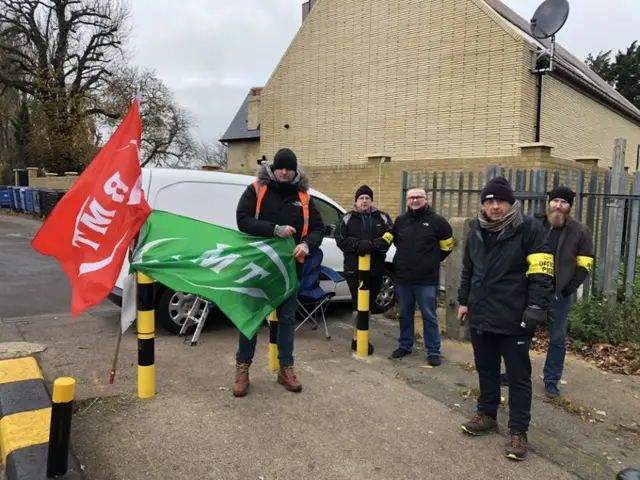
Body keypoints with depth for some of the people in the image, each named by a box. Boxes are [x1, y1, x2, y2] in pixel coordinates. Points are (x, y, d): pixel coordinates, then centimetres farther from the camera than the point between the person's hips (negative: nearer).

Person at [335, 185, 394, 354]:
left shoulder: (382, 218, 8)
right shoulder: (348, 218, 4)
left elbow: (389, 237, -5)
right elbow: (340, 239, -4)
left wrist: (374, 245, -24)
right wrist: (358, 244, -20)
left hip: (376, 269, 3)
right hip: (354, 268, -3)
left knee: (369, 303, 11)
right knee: (358, 303, -1)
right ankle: (357, 338, 7)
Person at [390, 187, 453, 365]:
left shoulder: (437, 220, -6)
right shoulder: (400, 220, 6)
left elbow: (447, 245, 4)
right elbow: (394, 240, 23)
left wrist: (432, 261, 9)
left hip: (427, 279, -4)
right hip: (402, 278, 4)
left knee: (429, 316, 3)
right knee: (405, 315, 15)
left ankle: (433, 351, 13)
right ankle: (405, 345, 30)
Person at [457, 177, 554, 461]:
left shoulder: (530, 229, -11)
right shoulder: (476, 230, 8)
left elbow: (541, 274, -14)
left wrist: (536, 309, -20)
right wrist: (464, 301, 17)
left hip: (515, 319, -6)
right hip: (480, 315, 6)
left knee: (518, 376, 6)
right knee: (486, 369, 18)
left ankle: (518, 431, 18)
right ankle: (487, 415, 35)